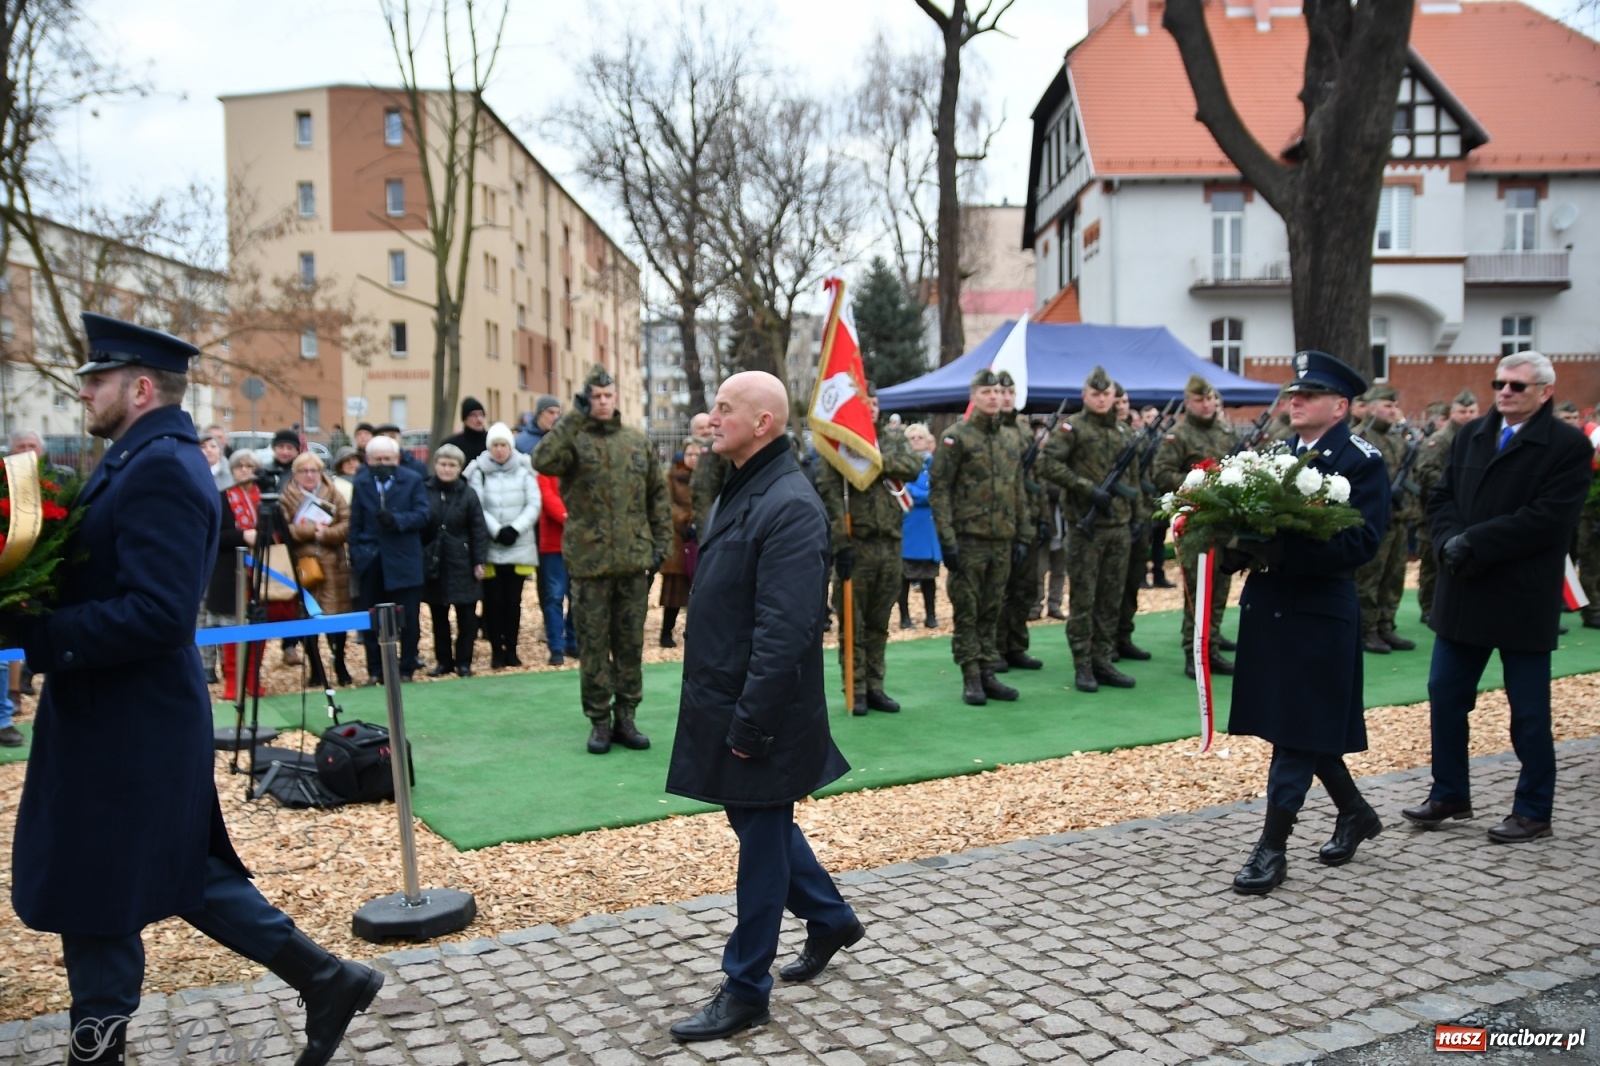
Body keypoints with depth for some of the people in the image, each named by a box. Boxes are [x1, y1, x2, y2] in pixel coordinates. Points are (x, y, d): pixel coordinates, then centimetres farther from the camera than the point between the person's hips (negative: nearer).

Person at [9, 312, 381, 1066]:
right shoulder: (144, 460, 11)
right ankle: (324, 980, 24)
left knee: (96, 896, 7)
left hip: (127, 728, -10)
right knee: (184, 873, 17)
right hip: (117, 719, 10)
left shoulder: (161, 468, -19)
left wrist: (34, 635, -24)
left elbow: (157, 613, -28)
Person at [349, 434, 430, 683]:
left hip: (404, 560, -2)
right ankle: (375, 671, 17)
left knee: (408, 619, 4)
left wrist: (396, 520, -23)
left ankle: (406, 669, 15)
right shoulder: (361, 483, 9)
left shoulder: (413, 480, 1)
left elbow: (422, 515, -8)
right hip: (371, 562, 3)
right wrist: (355, 555, -3)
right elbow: (355, 524, 6)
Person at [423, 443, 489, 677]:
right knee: (438, 617, 11)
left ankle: (463, 662, 14)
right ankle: (443, 661, 22)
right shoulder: (424, 491, -2)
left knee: (466, 616, 3)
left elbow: (479, 531, -3)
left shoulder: (468, 494, -3)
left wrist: (479, 561, -7)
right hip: (433, 563, 1)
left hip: (461, 564, -1)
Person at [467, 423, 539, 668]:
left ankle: (511, 649, 13)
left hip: (519, 546, 1)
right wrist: (497, 531, -14)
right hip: (489, 547, 0)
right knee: (493, 600, 0)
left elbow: (534, 505, -1)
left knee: (513, 600, 4)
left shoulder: (523, 470, 3)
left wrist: (515, 529, -11)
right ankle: (496, 650, 10)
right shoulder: (479, 472, 1)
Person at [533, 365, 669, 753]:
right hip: (589, 561, -3)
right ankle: (599, 721, 16)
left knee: (631, 643, 9)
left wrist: (660, 544, 6)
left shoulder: (639, 441, 8)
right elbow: (542, 460, -23)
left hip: (634, 561, 3)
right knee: (593, 644, 5)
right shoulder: (574, 440, -1)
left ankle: (625, 718, 21)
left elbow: (658, 496, 12)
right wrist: (575, 418, -23)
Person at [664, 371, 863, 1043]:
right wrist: (720, 706, 17)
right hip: (724, 699, 10)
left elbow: (785, 631, -26)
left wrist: (752, 722, -24)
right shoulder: (738, 490, 11)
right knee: (756, 825, 22)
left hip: (760, 712, -10)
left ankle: (745, 991, 20)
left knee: (761, 841, 5)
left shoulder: (789, 507, -21)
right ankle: (830, 919, 43)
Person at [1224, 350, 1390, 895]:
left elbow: (1360, 543, -19)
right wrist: (1237, 548, -11)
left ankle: (1273, 847, 7)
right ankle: (1355, 812, 37)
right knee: (1305, 727, 16)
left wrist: (1282, 553, -29)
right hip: (1266, 605, 7)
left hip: (1318, 612, -7)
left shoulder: (1363, 462, -8)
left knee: (1299, 728, -1)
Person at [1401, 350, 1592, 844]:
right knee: (1445, 694, 10)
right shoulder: (1471, 434, 10)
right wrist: (1450, 540, -13)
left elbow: (1548, 520, -18)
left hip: (1523, 599, -5)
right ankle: (1449, 794, 24)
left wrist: (1473, 542, -20)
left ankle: (1533, 811, 19)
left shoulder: (1568, 445, -7)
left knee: (1529, 710, 6)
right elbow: (1442, 498, 7)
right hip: (1463, 593, 6)